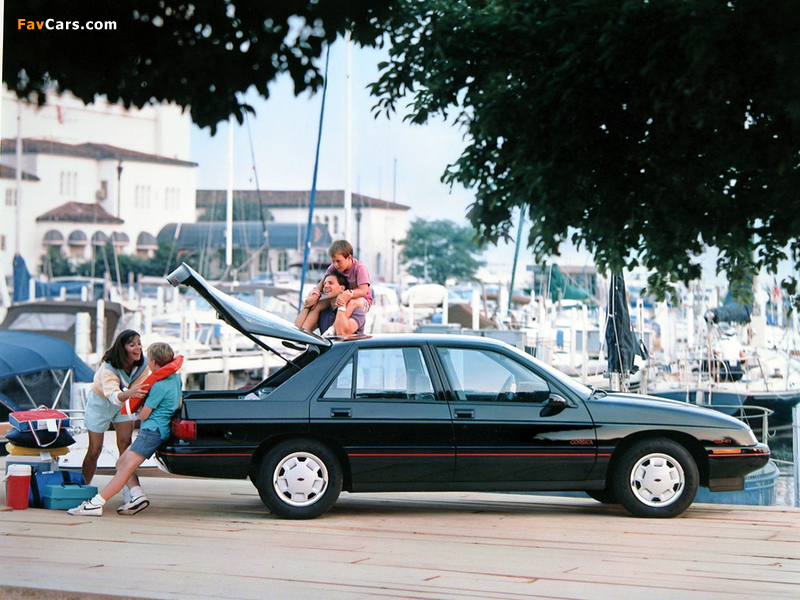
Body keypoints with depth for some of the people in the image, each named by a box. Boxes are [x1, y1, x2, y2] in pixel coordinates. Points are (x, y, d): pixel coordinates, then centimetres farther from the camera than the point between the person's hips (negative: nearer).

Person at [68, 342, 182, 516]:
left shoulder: (159, 386, -17)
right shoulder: (175, 378, 10)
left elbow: (143, 415, -12)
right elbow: (179, 404, 26)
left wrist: (140, 409, 11)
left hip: (152, 430, -10)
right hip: (154, 431, 10)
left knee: (126, 467, -16)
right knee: (121, 463, 11)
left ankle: (96, 504, -22)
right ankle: (137, 495, -7)